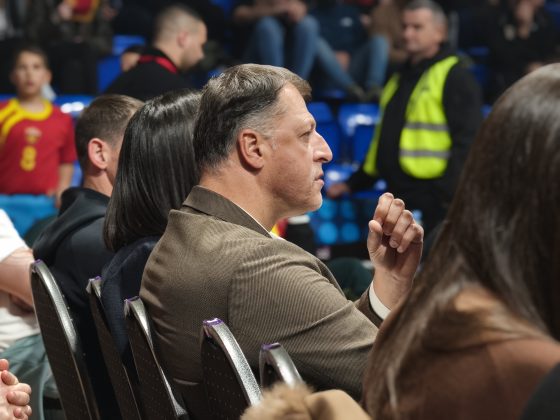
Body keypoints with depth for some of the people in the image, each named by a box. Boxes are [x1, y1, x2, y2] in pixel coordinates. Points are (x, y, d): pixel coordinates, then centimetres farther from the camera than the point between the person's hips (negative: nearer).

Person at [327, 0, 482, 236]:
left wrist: (451, 195, -24)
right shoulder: (400, 79, 21)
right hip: (399, 199, 9)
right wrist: (354, 183, 23)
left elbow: (467, 140, -15)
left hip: (434, 202, -9)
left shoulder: (455, 78, -7)